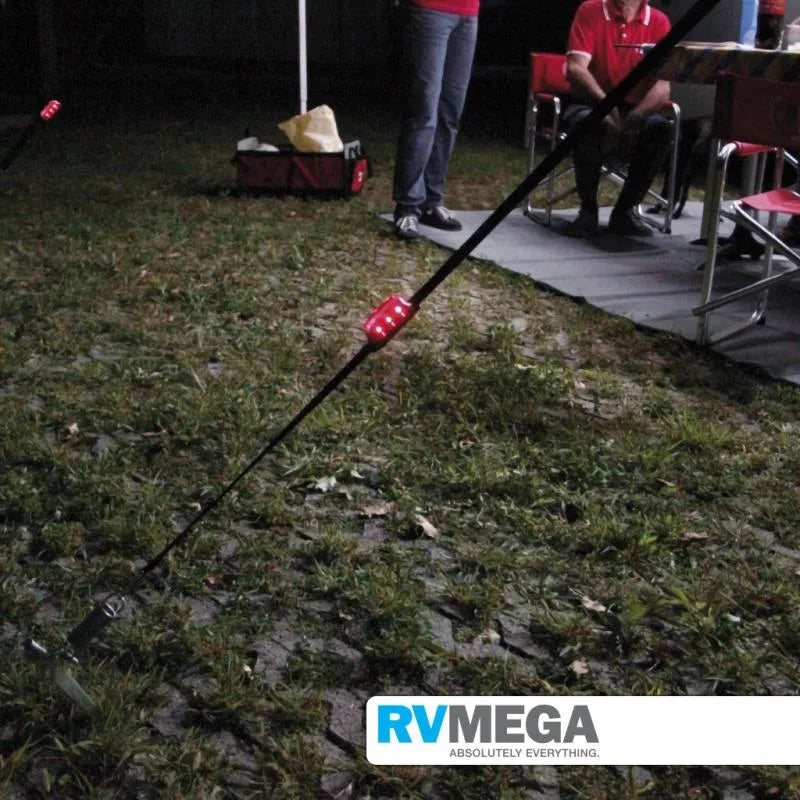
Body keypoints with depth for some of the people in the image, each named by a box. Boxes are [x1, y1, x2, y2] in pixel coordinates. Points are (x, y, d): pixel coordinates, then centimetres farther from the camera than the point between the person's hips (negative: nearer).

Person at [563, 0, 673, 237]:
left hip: (638, 109, 2)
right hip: (590, 104, -2)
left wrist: (635, 116, -30)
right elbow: (575, 68, -16)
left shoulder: (658, 21, -1)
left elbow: (663, 83, -11)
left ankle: (624, 210, -12)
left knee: (659, 127, -29)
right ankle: (588, 210, -15)